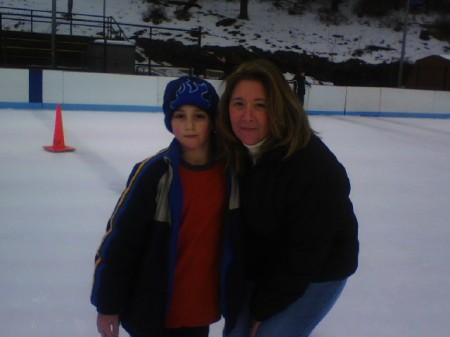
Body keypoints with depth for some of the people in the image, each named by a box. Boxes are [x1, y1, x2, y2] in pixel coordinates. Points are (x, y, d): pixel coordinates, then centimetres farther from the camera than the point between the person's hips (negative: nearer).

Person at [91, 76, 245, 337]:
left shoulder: (230, 171, -7)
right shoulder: (154, 173, -19)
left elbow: (239, 237, 5)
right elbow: (120, 238, -14)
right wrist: (108, 304, -9)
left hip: (201, 305, 4)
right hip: (152, 307, -3)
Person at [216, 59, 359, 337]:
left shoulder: (314, 168, -32)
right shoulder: (235, 150, -13)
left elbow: (304, 255, -24)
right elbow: (240, 220, 0)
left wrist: (264, 307, -14)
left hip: (316, 274, -6)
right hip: (261, 266, 6)